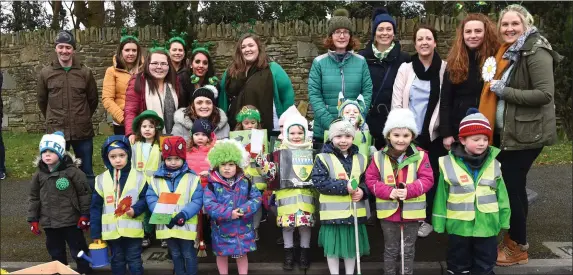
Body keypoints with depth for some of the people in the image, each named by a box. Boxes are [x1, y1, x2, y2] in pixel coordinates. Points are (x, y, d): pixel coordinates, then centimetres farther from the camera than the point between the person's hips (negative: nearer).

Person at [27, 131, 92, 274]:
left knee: (78, 251, 6)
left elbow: (85, 193, -8)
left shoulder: (72, 171, -12)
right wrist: (33, 219, 7)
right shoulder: (39, 174, 1)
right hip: (49, 222, 5)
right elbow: (33, 197, 9)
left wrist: (85, 214, -8)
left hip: (71, 221, -5)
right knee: (55, 253, 18)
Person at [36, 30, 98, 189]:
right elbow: (41, 100, 13)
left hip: (83, 131, 0)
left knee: (87, 173, 11)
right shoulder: (46, 73, 1)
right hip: (56, 132, 0)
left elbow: (93, 100, 11)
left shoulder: (85, 72, 1)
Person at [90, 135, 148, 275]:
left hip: (133, 230, -2)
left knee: (134, 261, 9)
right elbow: (95, 208, 3)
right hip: (111, 231, 2)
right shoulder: (101, 179, 1)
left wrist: (135, 210, -22)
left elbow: (145, 199, -3)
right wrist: (95, 232, 2)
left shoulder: (138, 176, -5)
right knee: (117, 261, 16)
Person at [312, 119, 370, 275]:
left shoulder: (360, 159, 7)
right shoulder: (323, 158, -8)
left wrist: (362, 191, -12)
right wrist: (344, 186, -21)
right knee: (333, 246, 7)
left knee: (352, 245, 16)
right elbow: (319, 182, -16)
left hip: (355, 211, 4)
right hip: (333, 212, -4)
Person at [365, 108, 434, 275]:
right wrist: (388, 192, -19)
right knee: (391, 249, 15)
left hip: (412, 211, 0)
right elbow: (371, 180, -4)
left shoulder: (420, 156, -6)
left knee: (408, 250, 15)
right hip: (388, 211, 0)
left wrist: (409, 190, -23)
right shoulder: (379, 157, -5)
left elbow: (427, 179, -8)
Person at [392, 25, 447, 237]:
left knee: (431, 176, 5)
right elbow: (396, 102, 1)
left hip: (434, 133, -1)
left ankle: (427, 219, 21)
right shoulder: (405, 69, 3)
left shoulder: (445, 69, 0)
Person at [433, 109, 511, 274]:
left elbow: (501, 195, 5)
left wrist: (504, 220, 7)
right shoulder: (449, 164, -9)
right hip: (459, 225, -1)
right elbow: (442, 196, -4)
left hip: (487, 226, 2)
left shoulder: (493, 163, -3)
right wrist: (439, 223, -2)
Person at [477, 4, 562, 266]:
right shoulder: (507, 52, 12)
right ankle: (513, 239, 28)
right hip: (506, 131, 9)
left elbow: (545, 94, -23)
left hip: (526, 133, -9)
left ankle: (518, 247, 10)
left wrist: (505, 91, -21)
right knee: (513, 185, 15)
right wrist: (494, 88, 5)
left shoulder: (536, 52, -15)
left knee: (511, 186, -5)